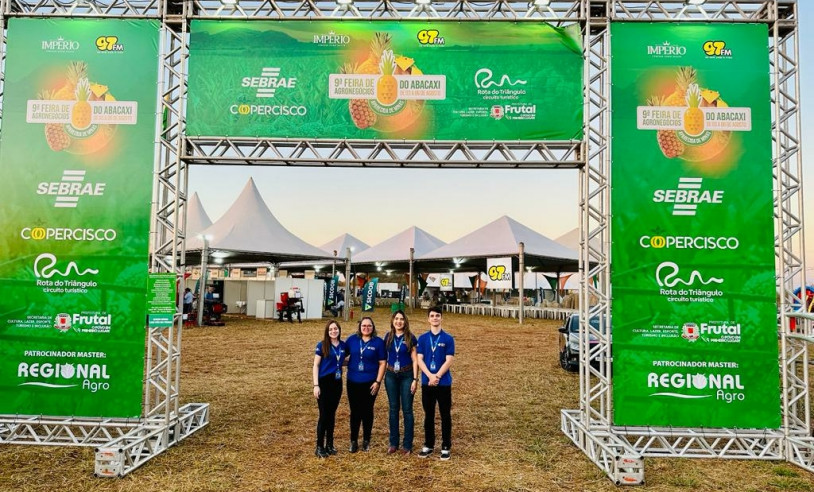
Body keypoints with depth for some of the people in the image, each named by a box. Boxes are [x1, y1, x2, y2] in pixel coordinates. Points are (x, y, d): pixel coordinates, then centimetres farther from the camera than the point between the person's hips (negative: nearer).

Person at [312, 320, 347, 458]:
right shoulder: (322, 346, -7)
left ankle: (329, 444, 23)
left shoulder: (343, 346, 4)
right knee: (324, 415, -2)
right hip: (324, 382, -4)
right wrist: (316, 385, -12)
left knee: (332, 414, 12)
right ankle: (319, 447, 9)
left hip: (337, 383, 4)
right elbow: (316, 365, -7)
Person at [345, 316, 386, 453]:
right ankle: (353, 441, 21)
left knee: (367, 411, 10)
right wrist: (348, 363, -10)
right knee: (355, 412, 8)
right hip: (353, 382, 1)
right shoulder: (352, 339, 1)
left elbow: (382, 363, -4)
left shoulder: (378, 342, -4)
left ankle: (366, 440, 24)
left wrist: (378, 381, -8)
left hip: (370, 383, -1)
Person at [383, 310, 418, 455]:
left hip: (406, 376, -3)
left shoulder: (410, 338, -6)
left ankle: (407, 445, 11)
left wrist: (415, 379, -9)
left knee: (407, 410, 2)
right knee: (393, 409, 10)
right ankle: (393, 443, 20)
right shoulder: (388, 337, 3)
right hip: (391, 376, 3)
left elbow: (414, 360, -5)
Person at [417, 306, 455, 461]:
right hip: (426, 383, 2)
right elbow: (420, 360, -2)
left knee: (445, 415, 4)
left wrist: (437, 377, -16)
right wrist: (430, 376, -15)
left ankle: (446, 447, 14)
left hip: (444, 383, -2)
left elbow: (449, 361, -7)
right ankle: (428, 445, 23)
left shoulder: (448, 339, -1)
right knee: (429, 415, 11)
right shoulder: (422, 338, 5)